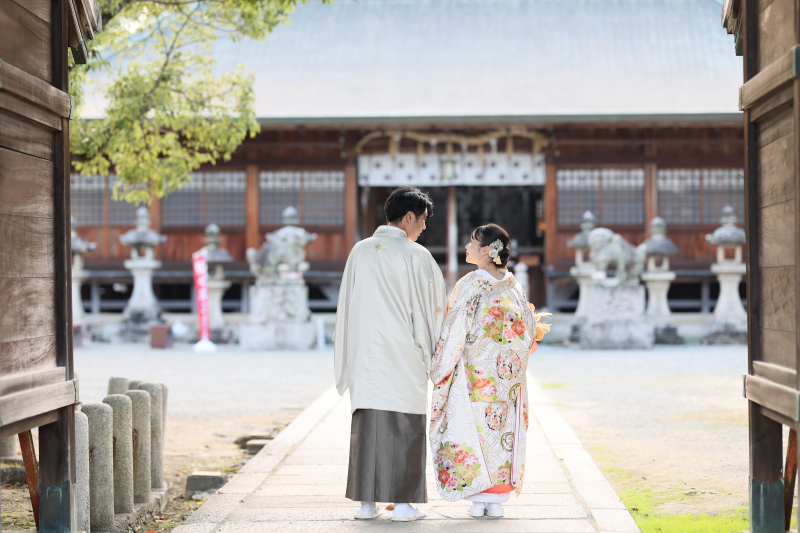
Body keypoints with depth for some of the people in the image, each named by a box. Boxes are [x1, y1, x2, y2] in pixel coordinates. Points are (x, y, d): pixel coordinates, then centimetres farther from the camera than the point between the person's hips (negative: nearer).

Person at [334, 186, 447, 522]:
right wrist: (430, 355, 6)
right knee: (405, 427, 2)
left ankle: (367, 501, 9)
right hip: (404, 355, -4)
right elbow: (431, 307, -6)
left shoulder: (360, 251, 4)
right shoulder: (416, 255, -8)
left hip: (365, 352, 4)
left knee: (367, 424, 7)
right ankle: (402, 502, 2)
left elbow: (348, 306, 8)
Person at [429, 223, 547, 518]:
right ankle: (496, 499, 10)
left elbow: (454, 331, -13)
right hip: (506, 374, 4)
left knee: (473, 430, 4)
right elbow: (528, 329, 4)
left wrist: (440, 368, -4)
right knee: (501, 429, 9)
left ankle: (478, 497, 3)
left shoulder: (468, 285, -12)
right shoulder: (512, 285, 2)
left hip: (474, 374, -4)